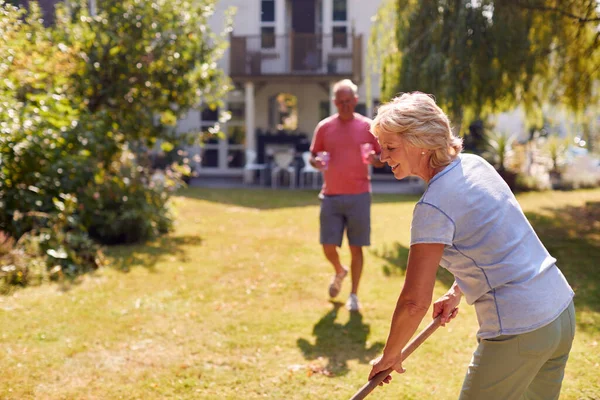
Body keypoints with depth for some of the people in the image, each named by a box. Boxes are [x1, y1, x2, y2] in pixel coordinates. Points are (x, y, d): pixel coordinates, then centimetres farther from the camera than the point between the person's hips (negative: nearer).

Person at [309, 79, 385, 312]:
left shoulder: (368, 127, 2)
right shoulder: (324, 127, 6)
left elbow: (382, 159, 6)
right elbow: (313, 155, 12)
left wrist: (374, 159, -17)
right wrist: (316, 162, -12)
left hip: (358, 196, -1)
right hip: (331, 195, 2)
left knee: (356, 247, 1)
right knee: (328, 247, 1)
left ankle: (354, 295, 13)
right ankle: (339, 272, 34)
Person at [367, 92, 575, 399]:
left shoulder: (433, 207, -20)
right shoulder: (474, 164, 5)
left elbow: (415, 302, -20)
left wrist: (389, 356, -4)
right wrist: (456, 291, 16)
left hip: (517, 333, -9)